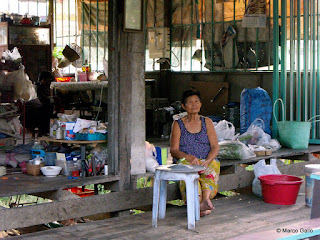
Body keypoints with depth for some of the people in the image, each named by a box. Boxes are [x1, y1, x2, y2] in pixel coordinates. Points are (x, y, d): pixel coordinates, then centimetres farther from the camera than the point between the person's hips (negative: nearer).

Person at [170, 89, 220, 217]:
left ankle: (205, 199, -56)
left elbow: (215, 147, 6)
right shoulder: (178, 124, 10)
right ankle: (199, 203, -55)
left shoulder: (207, 122, 15)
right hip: (186, 162, -1)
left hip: (207, 162, 1)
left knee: (211, 167, -34)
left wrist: (207, 161, -16)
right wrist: (189, 157, -20)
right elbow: (173, 151, 1)